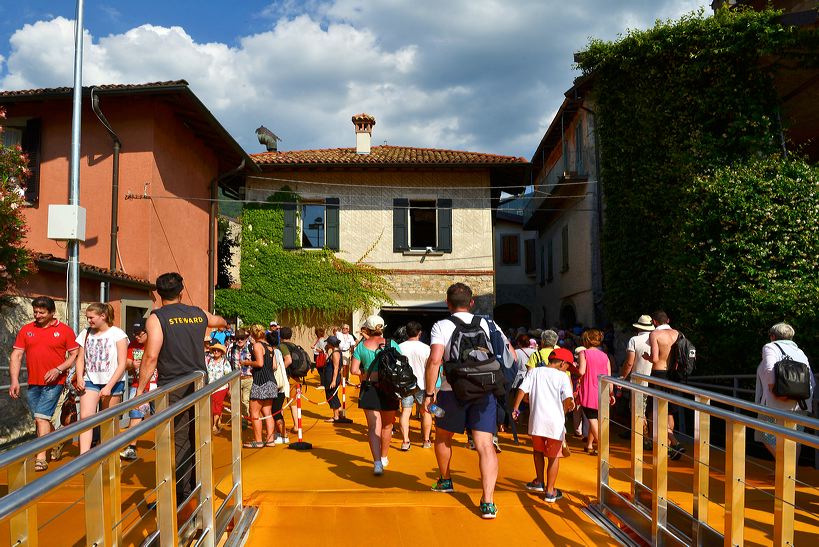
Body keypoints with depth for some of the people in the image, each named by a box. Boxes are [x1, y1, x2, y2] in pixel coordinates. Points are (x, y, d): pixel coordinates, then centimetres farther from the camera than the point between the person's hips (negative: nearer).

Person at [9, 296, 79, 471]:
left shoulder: (64, 330, -1)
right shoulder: (26, 330, 8)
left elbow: (75, 355, -1)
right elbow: (16, 356, 6)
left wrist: (58, 369, -15)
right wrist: (14, 380, -5)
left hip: (54, 383, -5)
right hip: (33, 383, 5)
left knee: (41, 417, -14)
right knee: (41, 419, 14)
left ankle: (41, 458, -11)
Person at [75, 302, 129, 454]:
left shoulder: (118, 334, -6)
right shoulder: (86, 334, 7)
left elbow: (122, 364, -9)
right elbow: (80, 359, 13)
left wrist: (109, 386, -15)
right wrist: (79, 377, -5)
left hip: (112, 383, -3)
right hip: (90, 381, 3)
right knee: (85, 417, -13)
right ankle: (83, 456, -17)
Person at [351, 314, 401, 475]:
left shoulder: (362, 346, -2)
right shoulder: (392, 344, -2)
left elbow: (354, 370, -4)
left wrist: (366, 374, 11)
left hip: (369, 390, -1)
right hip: (389, 389, 1)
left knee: (374, 427, -1)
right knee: (387, 425, 19)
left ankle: (377, 463, -14)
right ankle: (384, 458, 35)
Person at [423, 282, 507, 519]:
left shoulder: (442, 326, -1)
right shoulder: (487, 324, 8)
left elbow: (434, 360, -15)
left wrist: (429, 393, -10)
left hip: (453, 390, -2)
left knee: (443, 437, 23)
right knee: (485, 445, -1)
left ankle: (445, 480, 42)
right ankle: (488, 502, -9)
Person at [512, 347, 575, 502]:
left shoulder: (534, 372, 8)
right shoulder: (562, 376, -1)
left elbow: (522, 390, -1)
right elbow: (568, 399, -14)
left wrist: (515, 409, 5)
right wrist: (565, 410, 2)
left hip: (536, 421, 3)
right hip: (555, 422, -3)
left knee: (538, 451, 26)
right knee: (554, 457, 13)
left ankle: (539, 482, 36)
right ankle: (550, 491, 18)